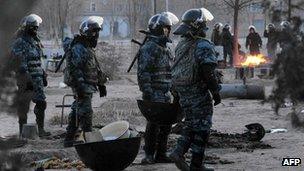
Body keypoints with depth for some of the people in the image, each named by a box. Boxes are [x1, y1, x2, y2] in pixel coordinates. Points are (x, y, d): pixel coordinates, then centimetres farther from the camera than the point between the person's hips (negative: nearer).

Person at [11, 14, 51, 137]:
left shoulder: (35, 41, 13)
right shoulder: (20, 43, -13)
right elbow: (20, 64, -18)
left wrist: (43, 76, 20)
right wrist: (27, 79, -22)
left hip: (38, 78, 8)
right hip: (26, 78, -8)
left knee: (41, 103, 4)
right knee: (23, 106, 0)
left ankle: (41, 129, 11)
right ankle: (23, 131, 8)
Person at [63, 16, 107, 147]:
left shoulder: (88, 48, 18)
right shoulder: (77, 48, -15)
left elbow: (96, 68, 25)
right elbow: (74, 69, -22)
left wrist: (101, 84, 24)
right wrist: (79, 86, -27)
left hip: (88, 86, 10)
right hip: (82, 86, -10)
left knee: (76, 112, 14)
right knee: (85, 112, -10)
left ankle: (69, 139, 20)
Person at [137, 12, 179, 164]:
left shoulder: (165, 48, 16)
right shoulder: (148, 48, -12)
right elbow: (143, 73, -18)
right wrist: (148, 94, -23)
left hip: (166, 94, 9)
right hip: (154, 94, -9)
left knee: (166, 125, 10)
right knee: (154, 125, -6)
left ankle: (161, 154, 18)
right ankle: (149, 155, 1)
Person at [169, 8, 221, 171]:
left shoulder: (181, 45, 9)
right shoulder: (204, 46, -16)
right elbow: (208, 72, -22)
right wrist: (216, 92, -14)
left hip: (183, 93, 8)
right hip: (199, 94, -7)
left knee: (191, 125, 19)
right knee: (202, 127, 2)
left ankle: (178, 152, 4)